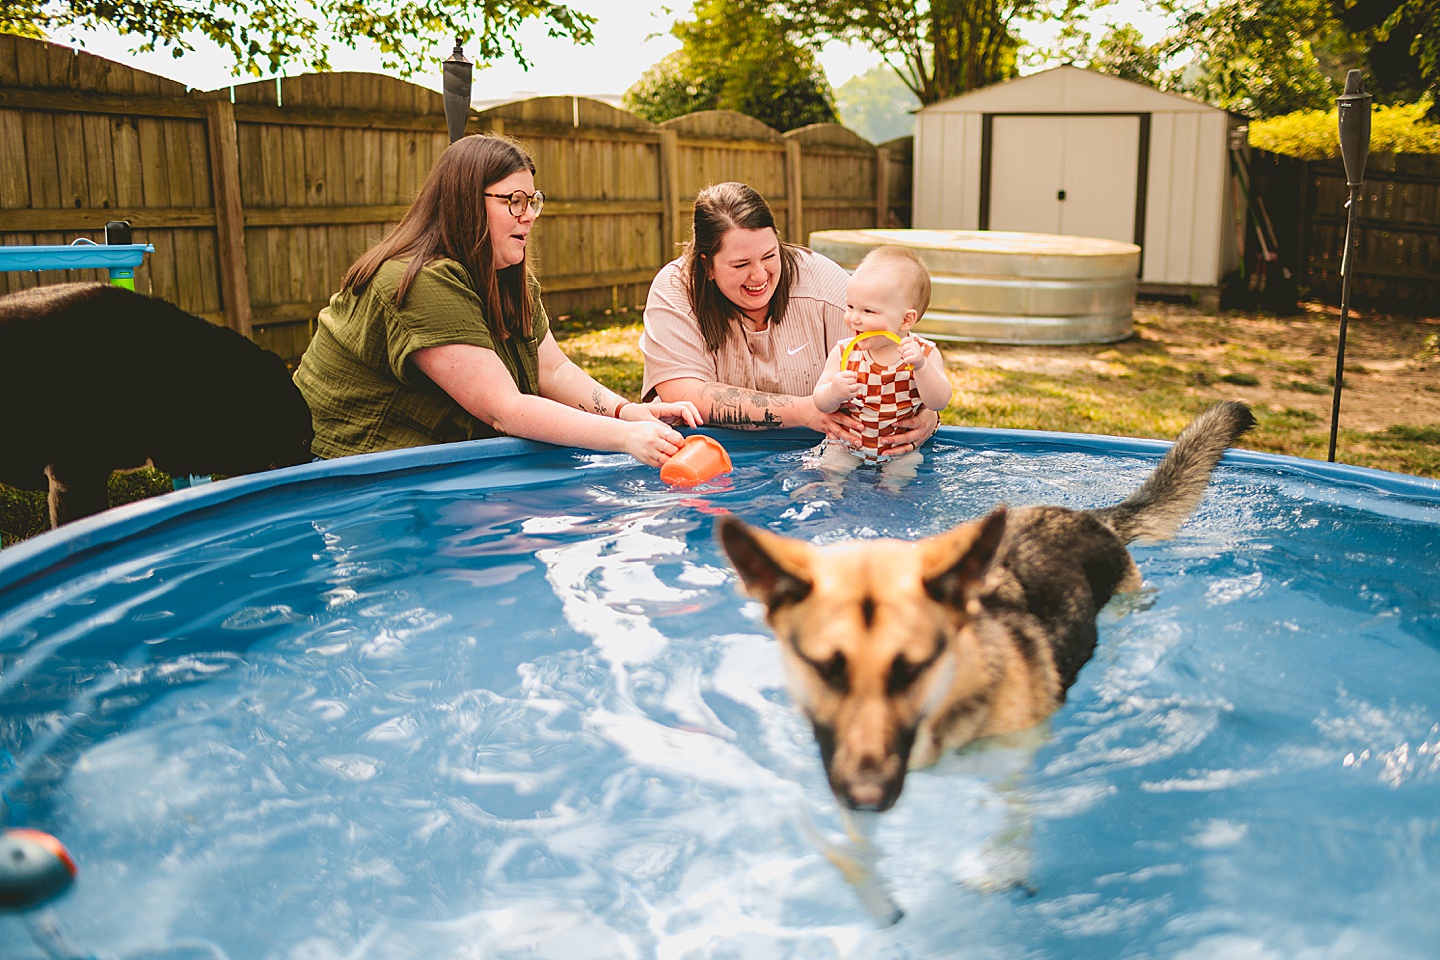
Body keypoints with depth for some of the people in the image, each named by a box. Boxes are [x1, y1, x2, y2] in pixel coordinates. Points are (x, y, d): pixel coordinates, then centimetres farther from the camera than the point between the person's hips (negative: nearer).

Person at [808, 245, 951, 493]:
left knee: (898, 480, -22)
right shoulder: (843, 353, -7)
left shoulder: (925, 353, -10)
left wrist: (920, 366, -37)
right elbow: (820, 403, -9)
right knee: (829, 472, -18)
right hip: (847, 446, 1)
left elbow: (939, 402, -21)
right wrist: (834, 392, -34)